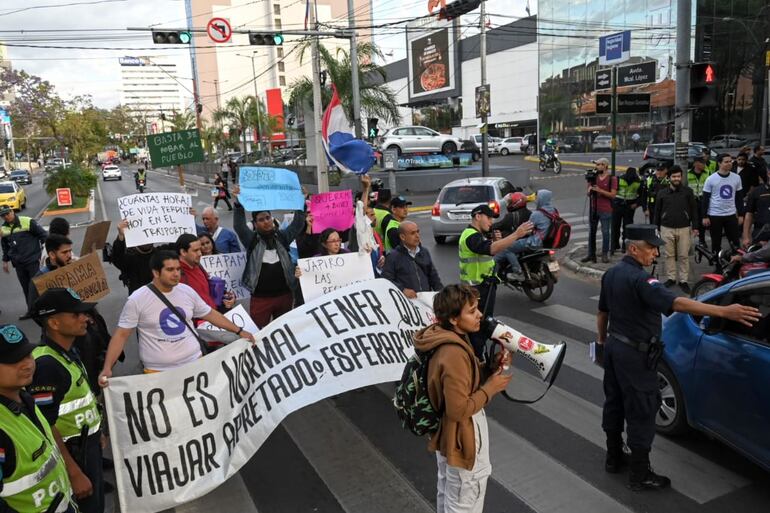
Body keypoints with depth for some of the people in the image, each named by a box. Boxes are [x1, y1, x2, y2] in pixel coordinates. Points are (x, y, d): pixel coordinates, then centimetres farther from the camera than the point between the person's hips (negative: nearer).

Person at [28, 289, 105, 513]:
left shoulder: (68, 351, 3)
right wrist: (74, 473, -25)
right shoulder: (46, 365, -27)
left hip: (87, 444, 9)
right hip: (72, 452, -9)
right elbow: (45, 426, -27)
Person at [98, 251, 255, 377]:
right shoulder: (137, 300, -10)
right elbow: (121, 334, -8)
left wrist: (239, 331, 14)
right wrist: (107, 368, -18)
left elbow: (210, 314, 13)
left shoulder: (187, 291, 2)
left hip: (195, 362, 4)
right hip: (158, 372, -4)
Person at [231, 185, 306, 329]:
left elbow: (298, 224, 5)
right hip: (261, 297, -3)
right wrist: (238, 203, -23)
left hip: (285, 295, 3)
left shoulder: (282, 237, 9)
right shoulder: (251, 240, 2)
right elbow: (238, 225, -10)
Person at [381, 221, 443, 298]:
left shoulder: (425, 252, 22)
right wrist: (403, 290, -19)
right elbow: (386, 280, -5)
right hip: (406, 299, -4)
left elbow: (434, 276, 25)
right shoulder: (393, 256, 4)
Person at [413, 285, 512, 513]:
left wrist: (492, 367, -4)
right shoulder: (454, 354, -32)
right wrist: (491, 387, -19)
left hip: (448, 434, 9)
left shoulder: (449, 340, -3)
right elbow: (459, 410, -29)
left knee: (448, 494, 28)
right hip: (462, 438, -9)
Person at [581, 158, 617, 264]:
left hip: (606, 210, -5)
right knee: (591, 232, 7)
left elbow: (613, 195, -12)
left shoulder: (612, 179, -5)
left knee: (605, 232, 2)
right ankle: (591, 254, 14)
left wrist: (600, 190, -21)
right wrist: (589, 190, -11)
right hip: (593, 209, 5)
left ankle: (605, 254, 10)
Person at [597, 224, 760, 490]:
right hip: (635, 354, -9)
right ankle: (640, 475, 12)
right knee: (640, 413, 2)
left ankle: (614, 458, 32)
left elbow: (602, 312, 14)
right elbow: (677, 303, -36)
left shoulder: (611, 274, 4)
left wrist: (603, 340, 26)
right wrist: (724, 311, -39)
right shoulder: (639, 279, -25)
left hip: (614, 346, 9)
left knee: (614, 403, 18)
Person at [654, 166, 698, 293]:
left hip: (684, 228, -1)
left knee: (684, 256, 2)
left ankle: (683, 280, 9)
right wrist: (656, 227, 8)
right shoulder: (662, 193, 4)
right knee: (669, 255, 8)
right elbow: (657, 211, 9)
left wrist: (695, 226, -1)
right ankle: (670, 278, 18)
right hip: (667, 229, 1)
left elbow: (694, 209, 3)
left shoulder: (688, 191, 1)